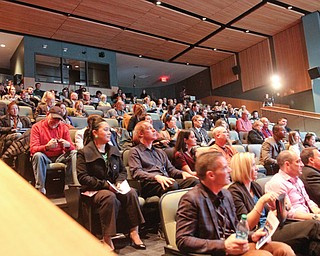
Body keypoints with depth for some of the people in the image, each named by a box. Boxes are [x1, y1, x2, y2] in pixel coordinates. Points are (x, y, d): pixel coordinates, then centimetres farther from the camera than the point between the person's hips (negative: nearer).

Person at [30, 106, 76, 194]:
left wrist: (68, 145, -26)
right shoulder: (37, 127, -4)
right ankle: (40, 189, -31)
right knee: (38, 155, -34)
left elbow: (72, 148, 1)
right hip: (44, 157, -2)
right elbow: (33, 149, -15)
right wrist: (47, 147, -36)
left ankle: (70, 184, -23)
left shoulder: (64, 127, 4)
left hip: (59, 157, 3)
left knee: (74, 153, -22)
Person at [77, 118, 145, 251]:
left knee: (131, 192, -26)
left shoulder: (114, 150, 15)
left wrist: (119, 182, -5)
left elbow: (123, 170, 19)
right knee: (110, 197, -36)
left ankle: (134, 232, -21)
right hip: (94, 190, -4)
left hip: (113, 187, 5)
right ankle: (107, 239, -27)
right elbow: (82, 177, -11)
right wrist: (105, 185, -19)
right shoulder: (84, 153, -3)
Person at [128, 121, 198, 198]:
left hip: (167, 181, 6)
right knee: (172, 185, -38)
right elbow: (137, 172, -5)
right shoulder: (135, 151, 12)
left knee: (193, 180, -24)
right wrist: (157, 177, -22)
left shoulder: (160, 152, 32)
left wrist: (182, 173, 1)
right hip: (150, 183, -6)